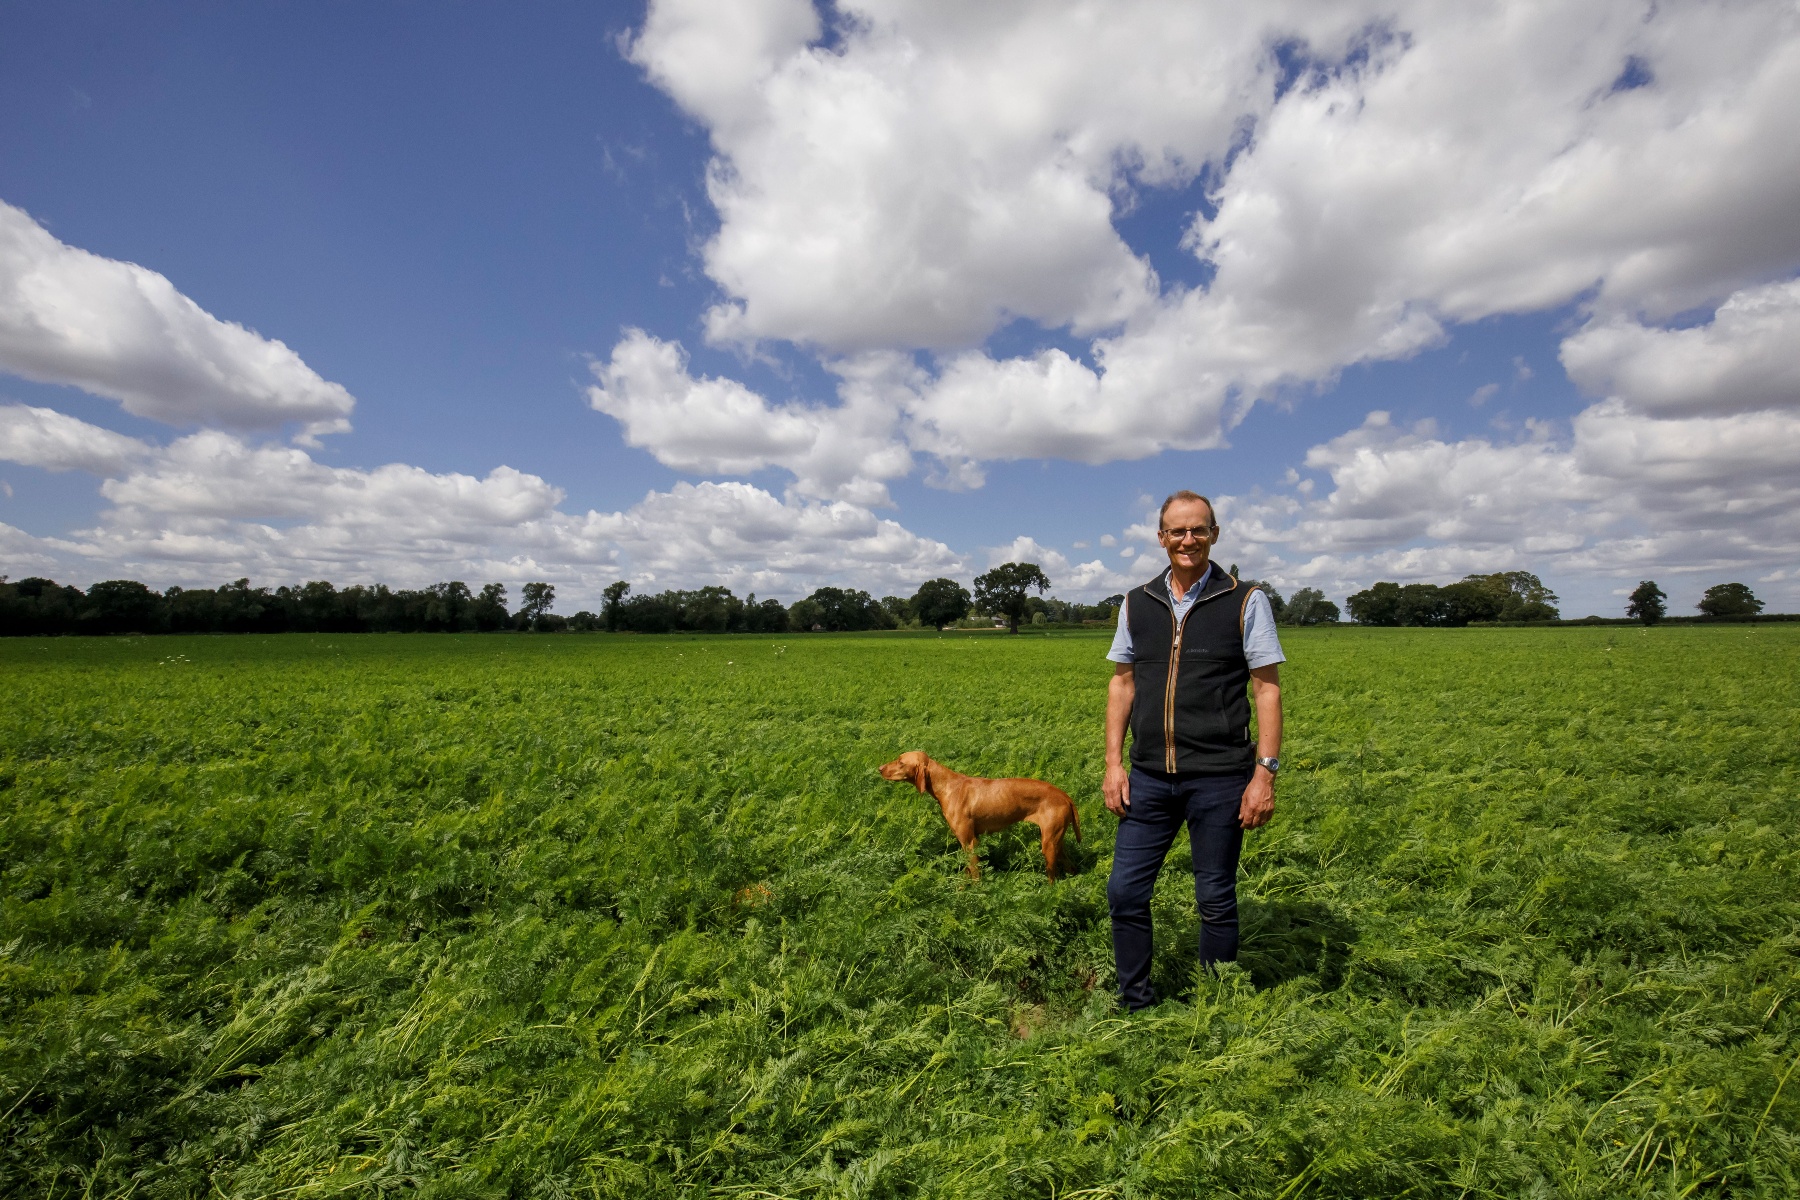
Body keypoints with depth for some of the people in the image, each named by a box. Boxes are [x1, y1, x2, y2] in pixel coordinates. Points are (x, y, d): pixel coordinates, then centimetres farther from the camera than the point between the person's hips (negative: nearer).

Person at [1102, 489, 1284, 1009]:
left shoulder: (1245, 601, -2)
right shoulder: (1137, 604, 8)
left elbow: (1267, 689, -3)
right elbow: (1122, 684, 11)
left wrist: (1265, 773, -9)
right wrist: (1114, 763, 4)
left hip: (1219, 777, -3)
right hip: (1150, 777, 4)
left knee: (1215, 901, 8)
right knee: (1125, 892, 5)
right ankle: (1136, 1007, 24)